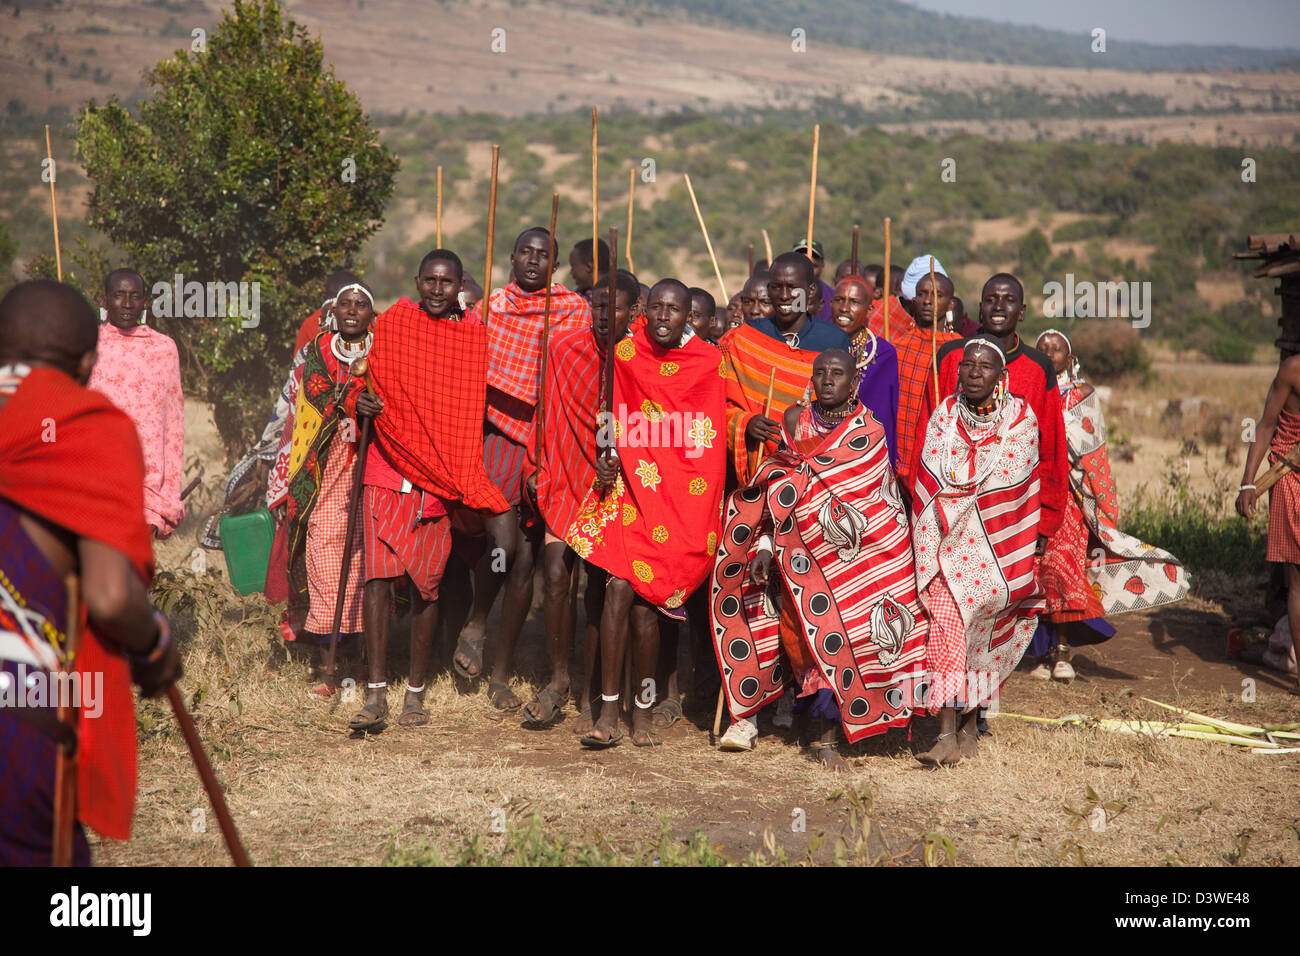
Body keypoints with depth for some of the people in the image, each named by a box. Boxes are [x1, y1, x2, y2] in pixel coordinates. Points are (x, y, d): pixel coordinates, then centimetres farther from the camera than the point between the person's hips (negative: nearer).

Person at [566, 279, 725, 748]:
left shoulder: (708, 362, 1)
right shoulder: (626, 354, 5)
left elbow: (710, 439, 6)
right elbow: (617, 420, 13)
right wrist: (607, 460, -3)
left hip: (682, 495, -1)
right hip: (630, 485, 1)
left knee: (643, 597, -5)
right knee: (619, 587, -12)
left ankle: (643, 710, 10)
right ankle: (608, 712, -8)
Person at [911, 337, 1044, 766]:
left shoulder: (1020, 419, 0)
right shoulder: (943, 416, 6)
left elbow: (1007, 482, -5)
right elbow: (929, 482, 2)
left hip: (996, 544, -1)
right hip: (948, 540, 1)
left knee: (983, 635, 3)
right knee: (947, 622, -13)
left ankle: (970, 724, 19)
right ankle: (947, 735, -16)